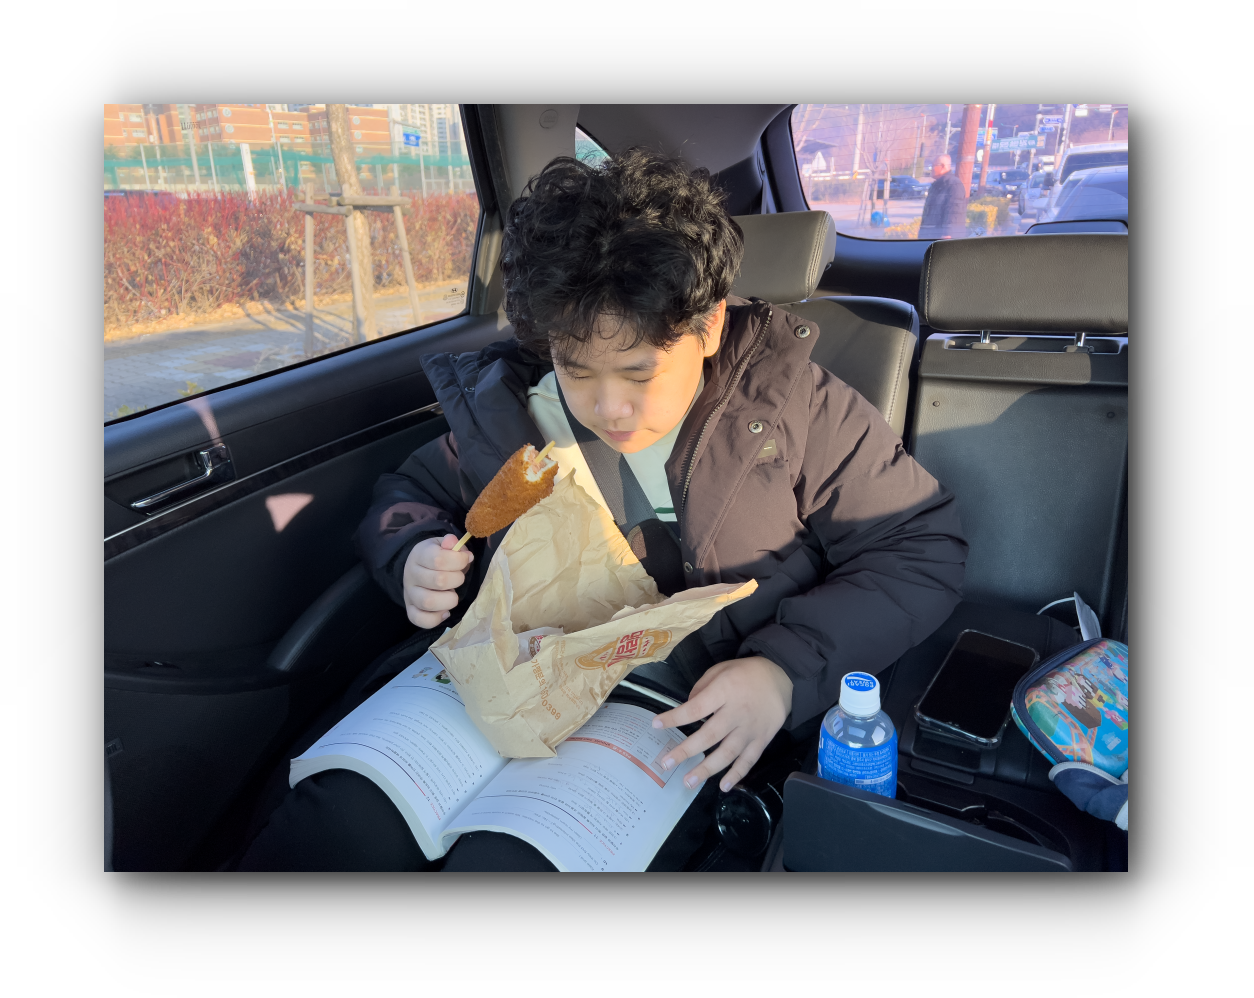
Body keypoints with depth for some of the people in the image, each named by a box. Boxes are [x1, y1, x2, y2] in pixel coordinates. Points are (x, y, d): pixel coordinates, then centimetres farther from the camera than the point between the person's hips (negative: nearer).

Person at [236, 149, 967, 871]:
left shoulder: (792, 402, -5)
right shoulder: (506, 405, 4)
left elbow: (925, 548, -2)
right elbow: (407, 496, 20)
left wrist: (789, 666, -16)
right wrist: (415, 556, -6)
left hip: (680, 707, -2)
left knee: (506, 855, -29)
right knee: (337, 821, -24)